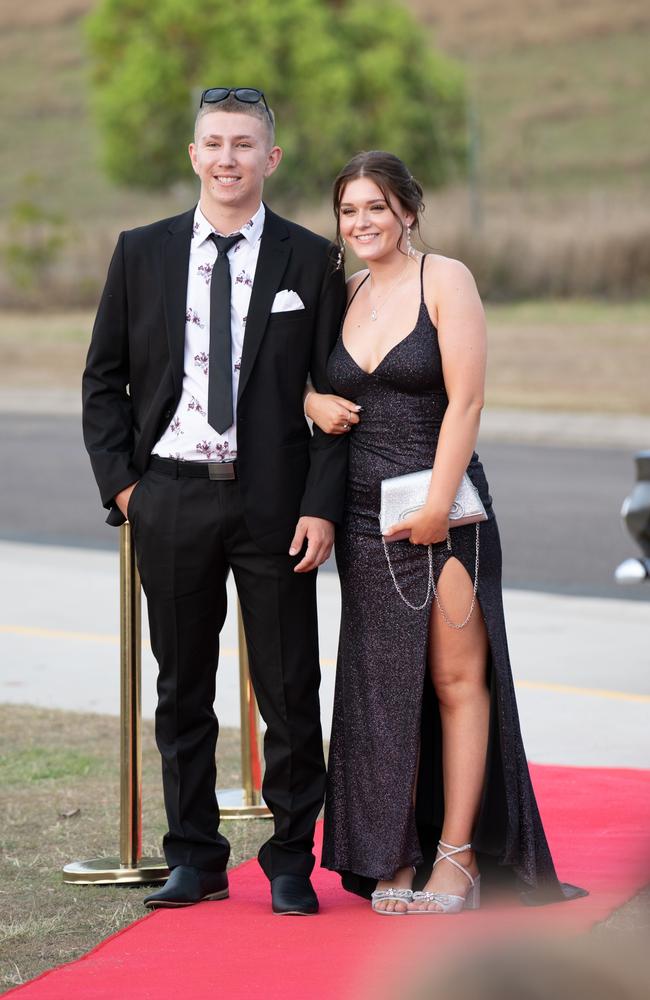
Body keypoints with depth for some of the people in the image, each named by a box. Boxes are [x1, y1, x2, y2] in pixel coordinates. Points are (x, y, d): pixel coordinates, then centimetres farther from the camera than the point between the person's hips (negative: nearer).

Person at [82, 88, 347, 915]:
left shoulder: (310, 261, 2)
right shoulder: (142, 253, 6)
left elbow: (337, 395, 1)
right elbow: (104, 377, 9)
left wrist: (322, 504, -7)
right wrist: (120, 481, -1)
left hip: (273, 502, -1)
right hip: (171, 497, 2)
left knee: (289, 691, 2)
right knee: (182, 689, 9)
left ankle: (291, 862, 13)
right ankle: (195, 859, 20)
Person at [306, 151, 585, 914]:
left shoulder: (444, 280, -4)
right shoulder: (344, 297, 12)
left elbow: (464, 400, -11)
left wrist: (437, 503, -18)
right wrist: (311, 402, 1)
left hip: (443, 506, -5)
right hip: (366, 512, 5)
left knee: (457, 678, -4)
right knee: (383, 685, 6)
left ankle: (458, 855, 0)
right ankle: (397, 857, 11)